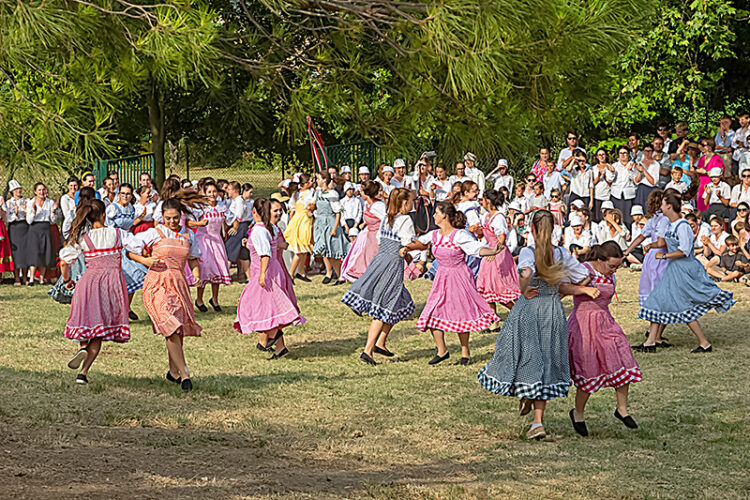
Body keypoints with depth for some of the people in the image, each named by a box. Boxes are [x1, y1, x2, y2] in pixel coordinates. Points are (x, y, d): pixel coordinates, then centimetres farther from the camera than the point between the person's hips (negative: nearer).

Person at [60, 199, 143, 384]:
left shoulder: (82, 238, 3)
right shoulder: (118, 234, 3)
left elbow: (64, 260, -1)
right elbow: (142, 248, -1)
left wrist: (66, 280, 16)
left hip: (89, 281, 0)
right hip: (113, 281, 0)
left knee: (88, 322, 19)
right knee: (99, 333, 5)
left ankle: (83, 347, -14)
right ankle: (83, 372, -6)